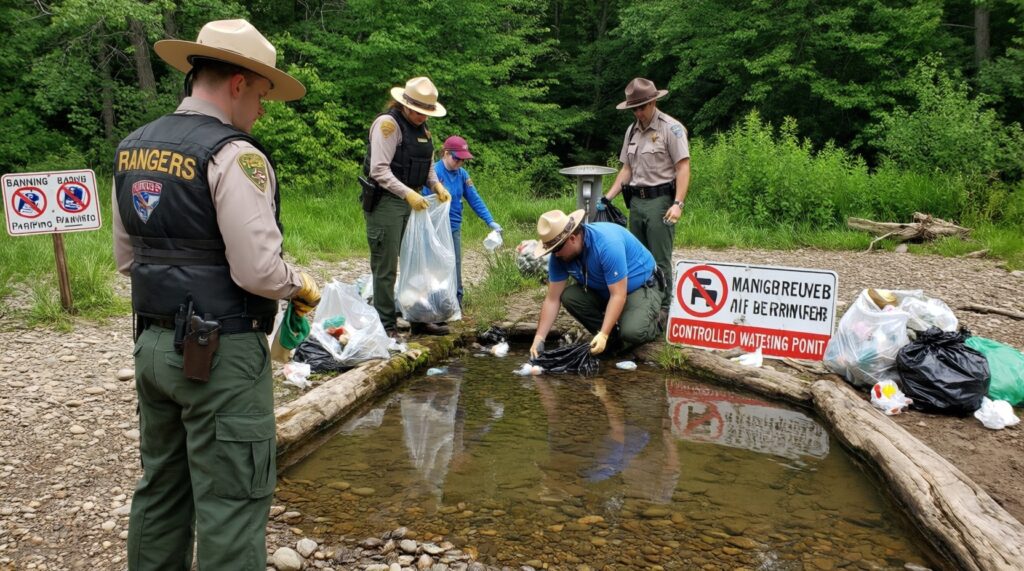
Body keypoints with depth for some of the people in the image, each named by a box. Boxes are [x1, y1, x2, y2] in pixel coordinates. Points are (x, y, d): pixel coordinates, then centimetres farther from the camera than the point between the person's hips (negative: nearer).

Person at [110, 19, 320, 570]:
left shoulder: (132, 147, 8)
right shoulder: (232, 155, -17)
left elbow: (125, 258, 15)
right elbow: (258, 270, -21)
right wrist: (303, 287, -2)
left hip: (153, 343, 8)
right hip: (220, 354, -8)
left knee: (161, 490, 19)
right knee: (230, 503, 2)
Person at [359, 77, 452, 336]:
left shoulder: (422, 128, 14)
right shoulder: (387, 123, -12)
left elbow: (427, 165, 22)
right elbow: (379, 170, -19)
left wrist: (436, 185, 3)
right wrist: (407, 193, -26)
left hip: (409, 202, 9)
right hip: (384, 202, -8)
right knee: (386, 268, -4)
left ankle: (419, 319, 22)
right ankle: (386, 326, 4)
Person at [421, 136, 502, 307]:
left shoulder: (462, 174, 3)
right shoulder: (434, 172, -16)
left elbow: (474, 199, 4)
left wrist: (490, 221, -3)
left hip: (455, 227, 6)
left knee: (455, 264, 11)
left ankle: (456, 299, 22)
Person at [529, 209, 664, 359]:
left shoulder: (608, 244, -34)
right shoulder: (559, 255, -15)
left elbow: (618, 295, -33)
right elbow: (552, 299, -10)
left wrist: (603, 335, -38)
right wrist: (539, 339, -17)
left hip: (642, 286, -6)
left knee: (631, 332, -32)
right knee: (569, 296, -18)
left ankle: (652, 324, 6)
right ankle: (614, 335, 0)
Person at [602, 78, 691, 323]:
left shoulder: (671, 128, -7)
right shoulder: (632, 130, 15)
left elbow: (683, 167, -12)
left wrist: (678, 204, -21)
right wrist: (607, 198, 9)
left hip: (660, 201, -7)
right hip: (636, 201, 7)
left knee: (660, 261, -4)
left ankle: (663, 310, 4)